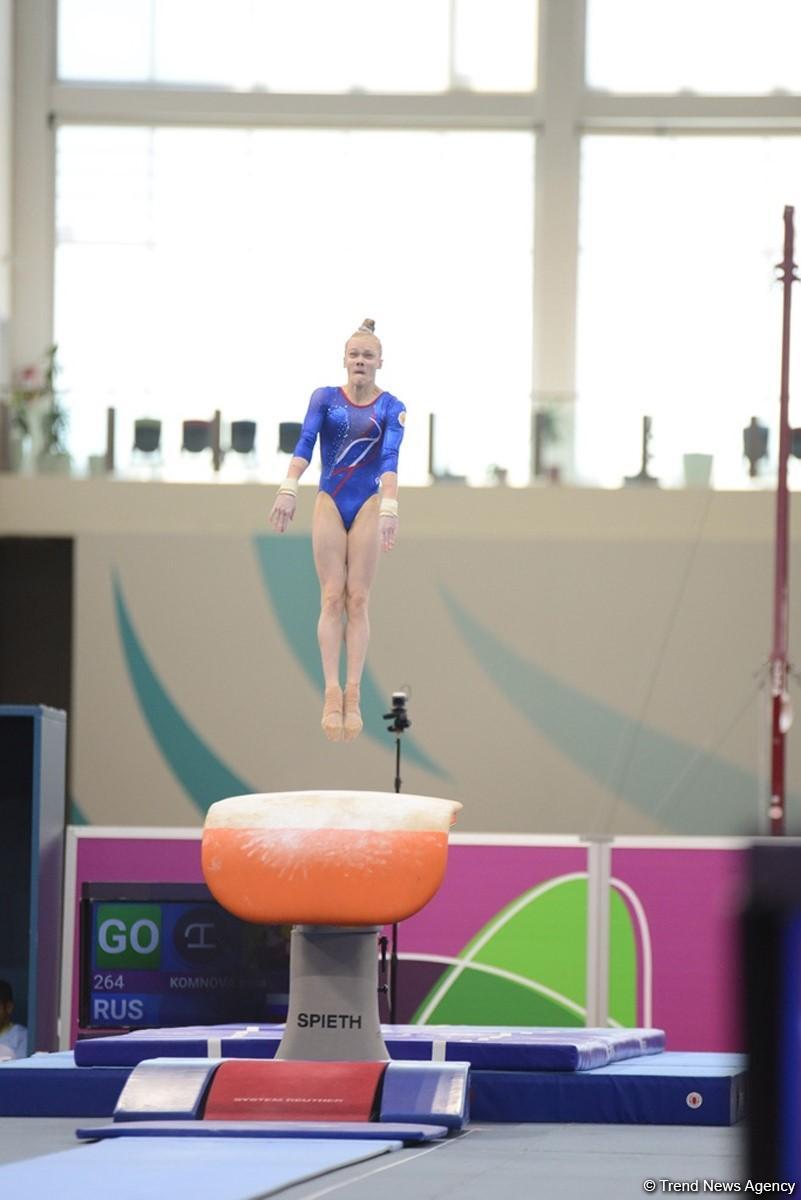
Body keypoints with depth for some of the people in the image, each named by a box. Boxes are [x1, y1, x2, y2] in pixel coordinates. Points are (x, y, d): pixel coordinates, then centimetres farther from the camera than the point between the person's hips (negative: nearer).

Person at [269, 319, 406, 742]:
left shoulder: (391, 408, -1)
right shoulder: (324, 398, 1)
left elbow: (390, 457, -14)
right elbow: (305, 442, -12)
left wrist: (389, 507, -29)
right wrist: (289, 489, -28)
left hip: (368, 507, 0)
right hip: (330, 504, 0)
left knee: (358, 600, -4)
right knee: (332, 598, -5)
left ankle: (352, 695, -6)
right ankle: (332, 693, -12)